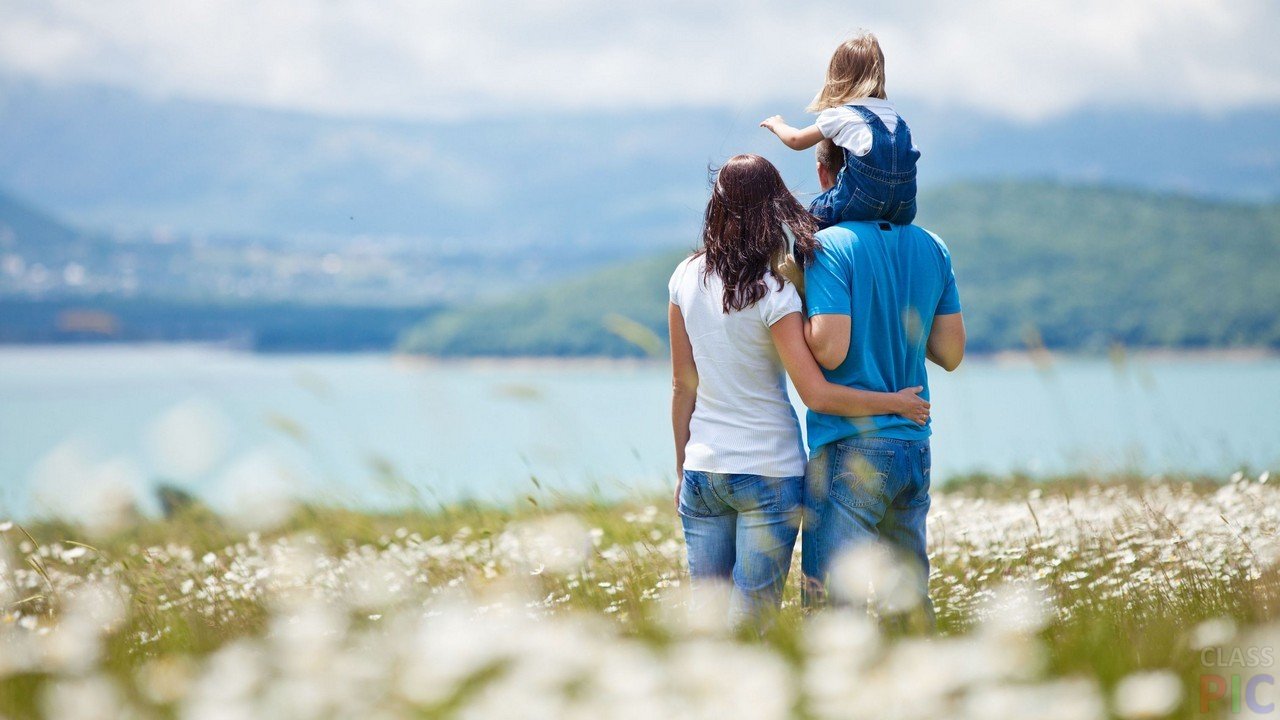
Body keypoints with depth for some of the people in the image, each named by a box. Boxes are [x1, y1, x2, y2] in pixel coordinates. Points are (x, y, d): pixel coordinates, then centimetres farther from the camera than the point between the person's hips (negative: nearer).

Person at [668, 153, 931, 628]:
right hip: (769, 472, -4)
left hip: (703, 469, 5)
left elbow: (683, 385, 8)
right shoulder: (772, 294, -13)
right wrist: (894, 402, -4)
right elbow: (817, 395, -16)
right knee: (746, 627, 2)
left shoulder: (686, 278, 1)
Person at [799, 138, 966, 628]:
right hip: (915, 447, 7)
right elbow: (951, 353, 12)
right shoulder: (932, 248, 9)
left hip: (849, 449, -6)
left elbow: (829, 350, -18)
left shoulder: (830, 246, -10)